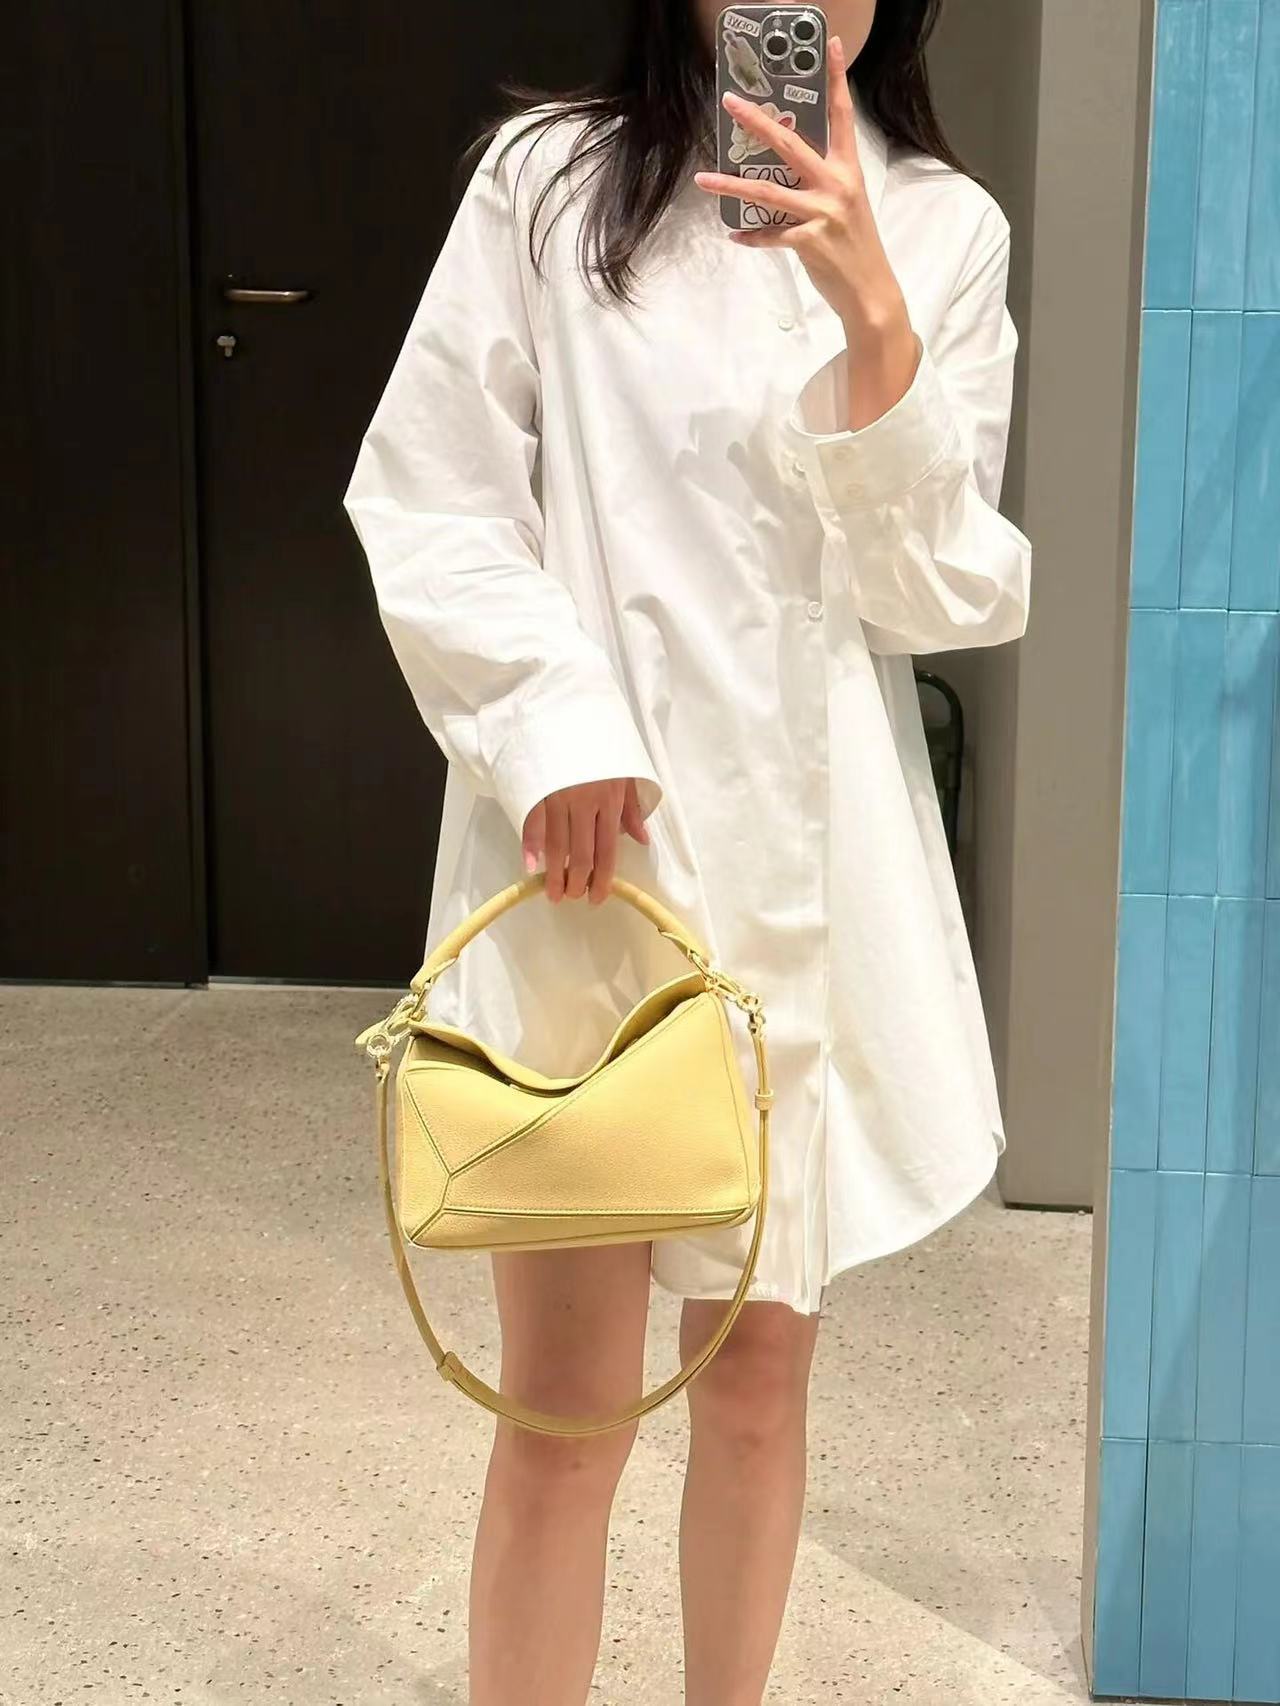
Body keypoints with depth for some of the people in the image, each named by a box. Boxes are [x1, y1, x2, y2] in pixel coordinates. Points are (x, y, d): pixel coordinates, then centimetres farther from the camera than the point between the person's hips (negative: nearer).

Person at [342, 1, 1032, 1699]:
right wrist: (553, 723, -15)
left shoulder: (945, 230, 5)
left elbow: (940, 591, -2)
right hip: (583, 848, -2)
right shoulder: (549, 179, -2)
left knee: (763, 1366, 14)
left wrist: (872, 312, -15)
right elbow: (423, 504, -2)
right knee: (568, 1402, 0)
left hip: (817, 868, 3)